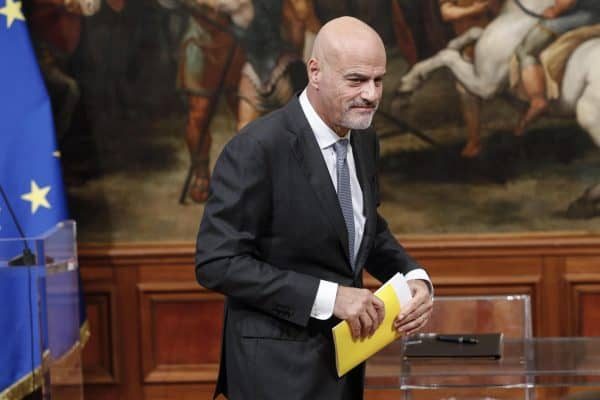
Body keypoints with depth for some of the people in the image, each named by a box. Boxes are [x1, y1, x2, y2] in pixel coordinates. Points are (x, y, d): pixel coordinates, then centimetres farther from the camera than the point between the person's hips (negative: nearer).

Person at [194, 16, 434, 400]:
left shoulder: (363, 140, 4)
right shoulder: (257, 149, -19)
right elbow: (217, 262, -21)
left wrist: (415, 278, -3)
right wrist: (329, 296, -25)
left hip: (342, 355, 7)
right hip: (279, 367, -7)